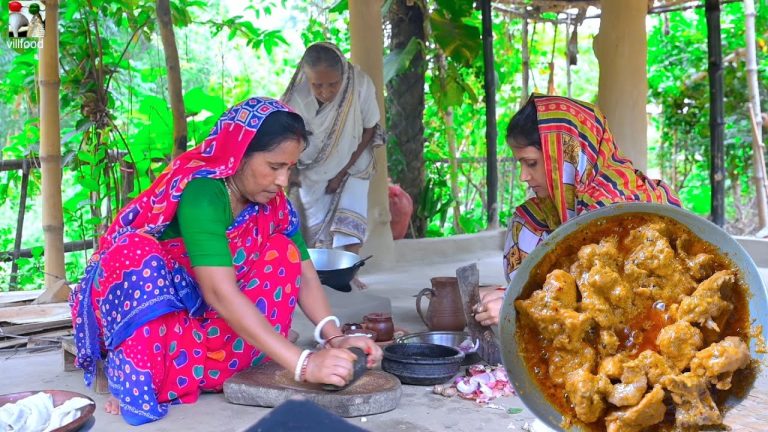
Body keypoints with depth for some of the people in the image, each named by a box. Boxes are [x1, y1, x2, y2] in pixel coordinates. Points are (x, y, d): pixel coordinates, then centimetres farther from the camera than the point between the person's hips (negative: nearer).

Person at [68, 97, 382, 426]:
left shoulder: (272, 203, -8)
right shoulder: (201, 193, -30)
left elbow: (303, 274, -9)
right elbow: (219, 292, -40)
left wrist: (334, 337, -27)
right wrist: (302, 363, -45)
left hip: (199, 316, 7)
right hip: (141, 307, -6)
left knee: (282, 252, -10)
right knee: (136, 250, -34)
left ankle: (205, 367, -17)